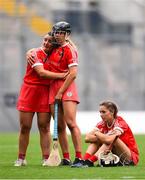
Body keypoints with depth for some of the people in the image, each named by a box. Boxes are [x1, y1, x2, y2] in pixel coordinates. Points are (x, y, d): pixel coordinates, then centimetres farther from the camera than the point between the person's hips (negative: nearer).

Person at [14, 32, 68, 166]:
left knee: (44, 127, -2)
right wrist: (61, 75, -22)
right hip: (29, 90, -3)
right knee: (25, 127, 1)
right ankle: (21, 159, 10)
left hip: (45, 93, 3)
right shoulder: (36, 53, -8)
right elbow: (41, 72, -18)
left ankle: (46, 158, -2)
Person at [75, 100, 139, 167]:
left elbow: (109, 140, -36)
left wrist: (97, 133, -17)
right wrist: (102, 137, -26)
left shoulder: (120, 123, -19)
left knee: (112, 139, -29)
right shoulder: (102, 124, -2)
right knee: (96, 139, -8)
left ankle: (90, 161, -38)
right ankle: (85, 161, -28)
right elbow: (87, 138, -12)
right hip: (115, 157, 6)